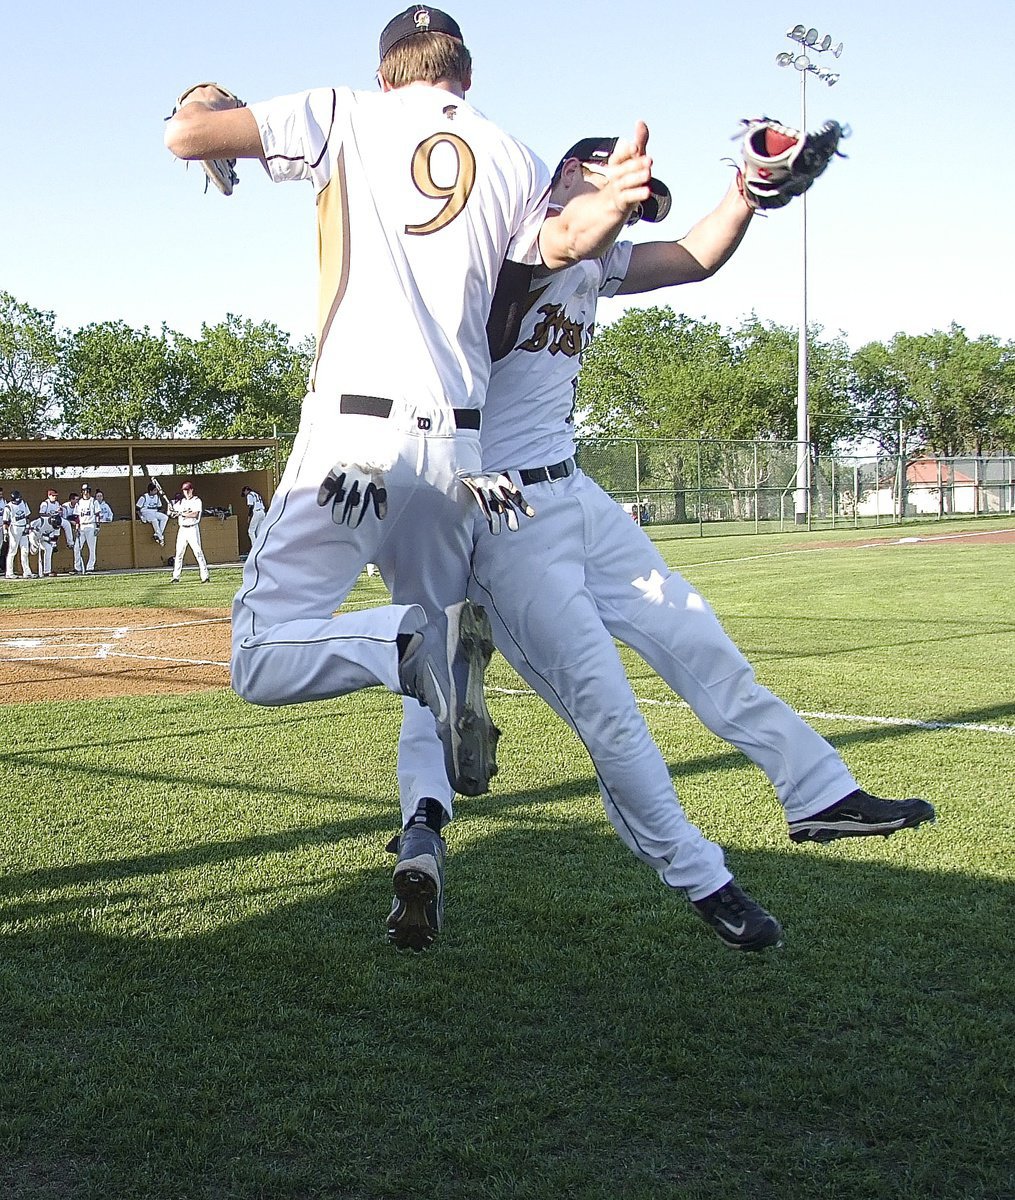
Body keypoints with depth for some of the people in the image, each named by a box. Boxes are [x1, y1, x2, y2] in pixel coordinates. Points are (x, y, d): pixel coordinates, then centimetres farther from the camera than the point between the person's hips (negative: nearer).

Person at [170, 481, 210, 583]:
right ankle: (176, 577, 10)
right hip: (182, 529, 5)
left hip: (193, 529, -5)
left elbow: (195, 514, -14)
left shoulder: (197, 500, -2)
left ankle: (205, 576, -11)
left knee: (198, 552, -10)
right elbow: (174, 512, 12)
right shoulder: (181, 501, 15)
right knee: (179, 553, 5)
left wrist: (182, 514, -16)